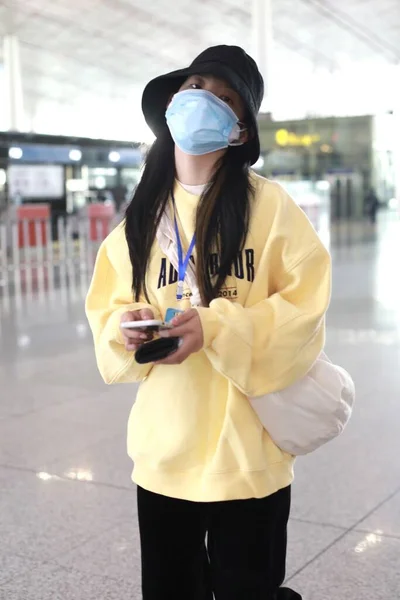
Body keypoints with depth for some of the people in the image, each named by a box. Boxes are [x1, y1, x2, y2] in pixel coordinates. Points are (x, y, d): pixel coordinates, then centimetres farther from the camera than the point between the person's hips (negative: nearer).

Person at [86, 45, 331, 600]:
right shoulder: (142, 216, 7)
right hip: (162, 451, 4)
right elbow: (105, 309, 12)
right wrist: (125, 328, -10)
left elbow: (306, 304, -10)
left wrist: (218, 328, -22)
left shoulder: (269, 204, -8)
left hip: (247, 453, -4)